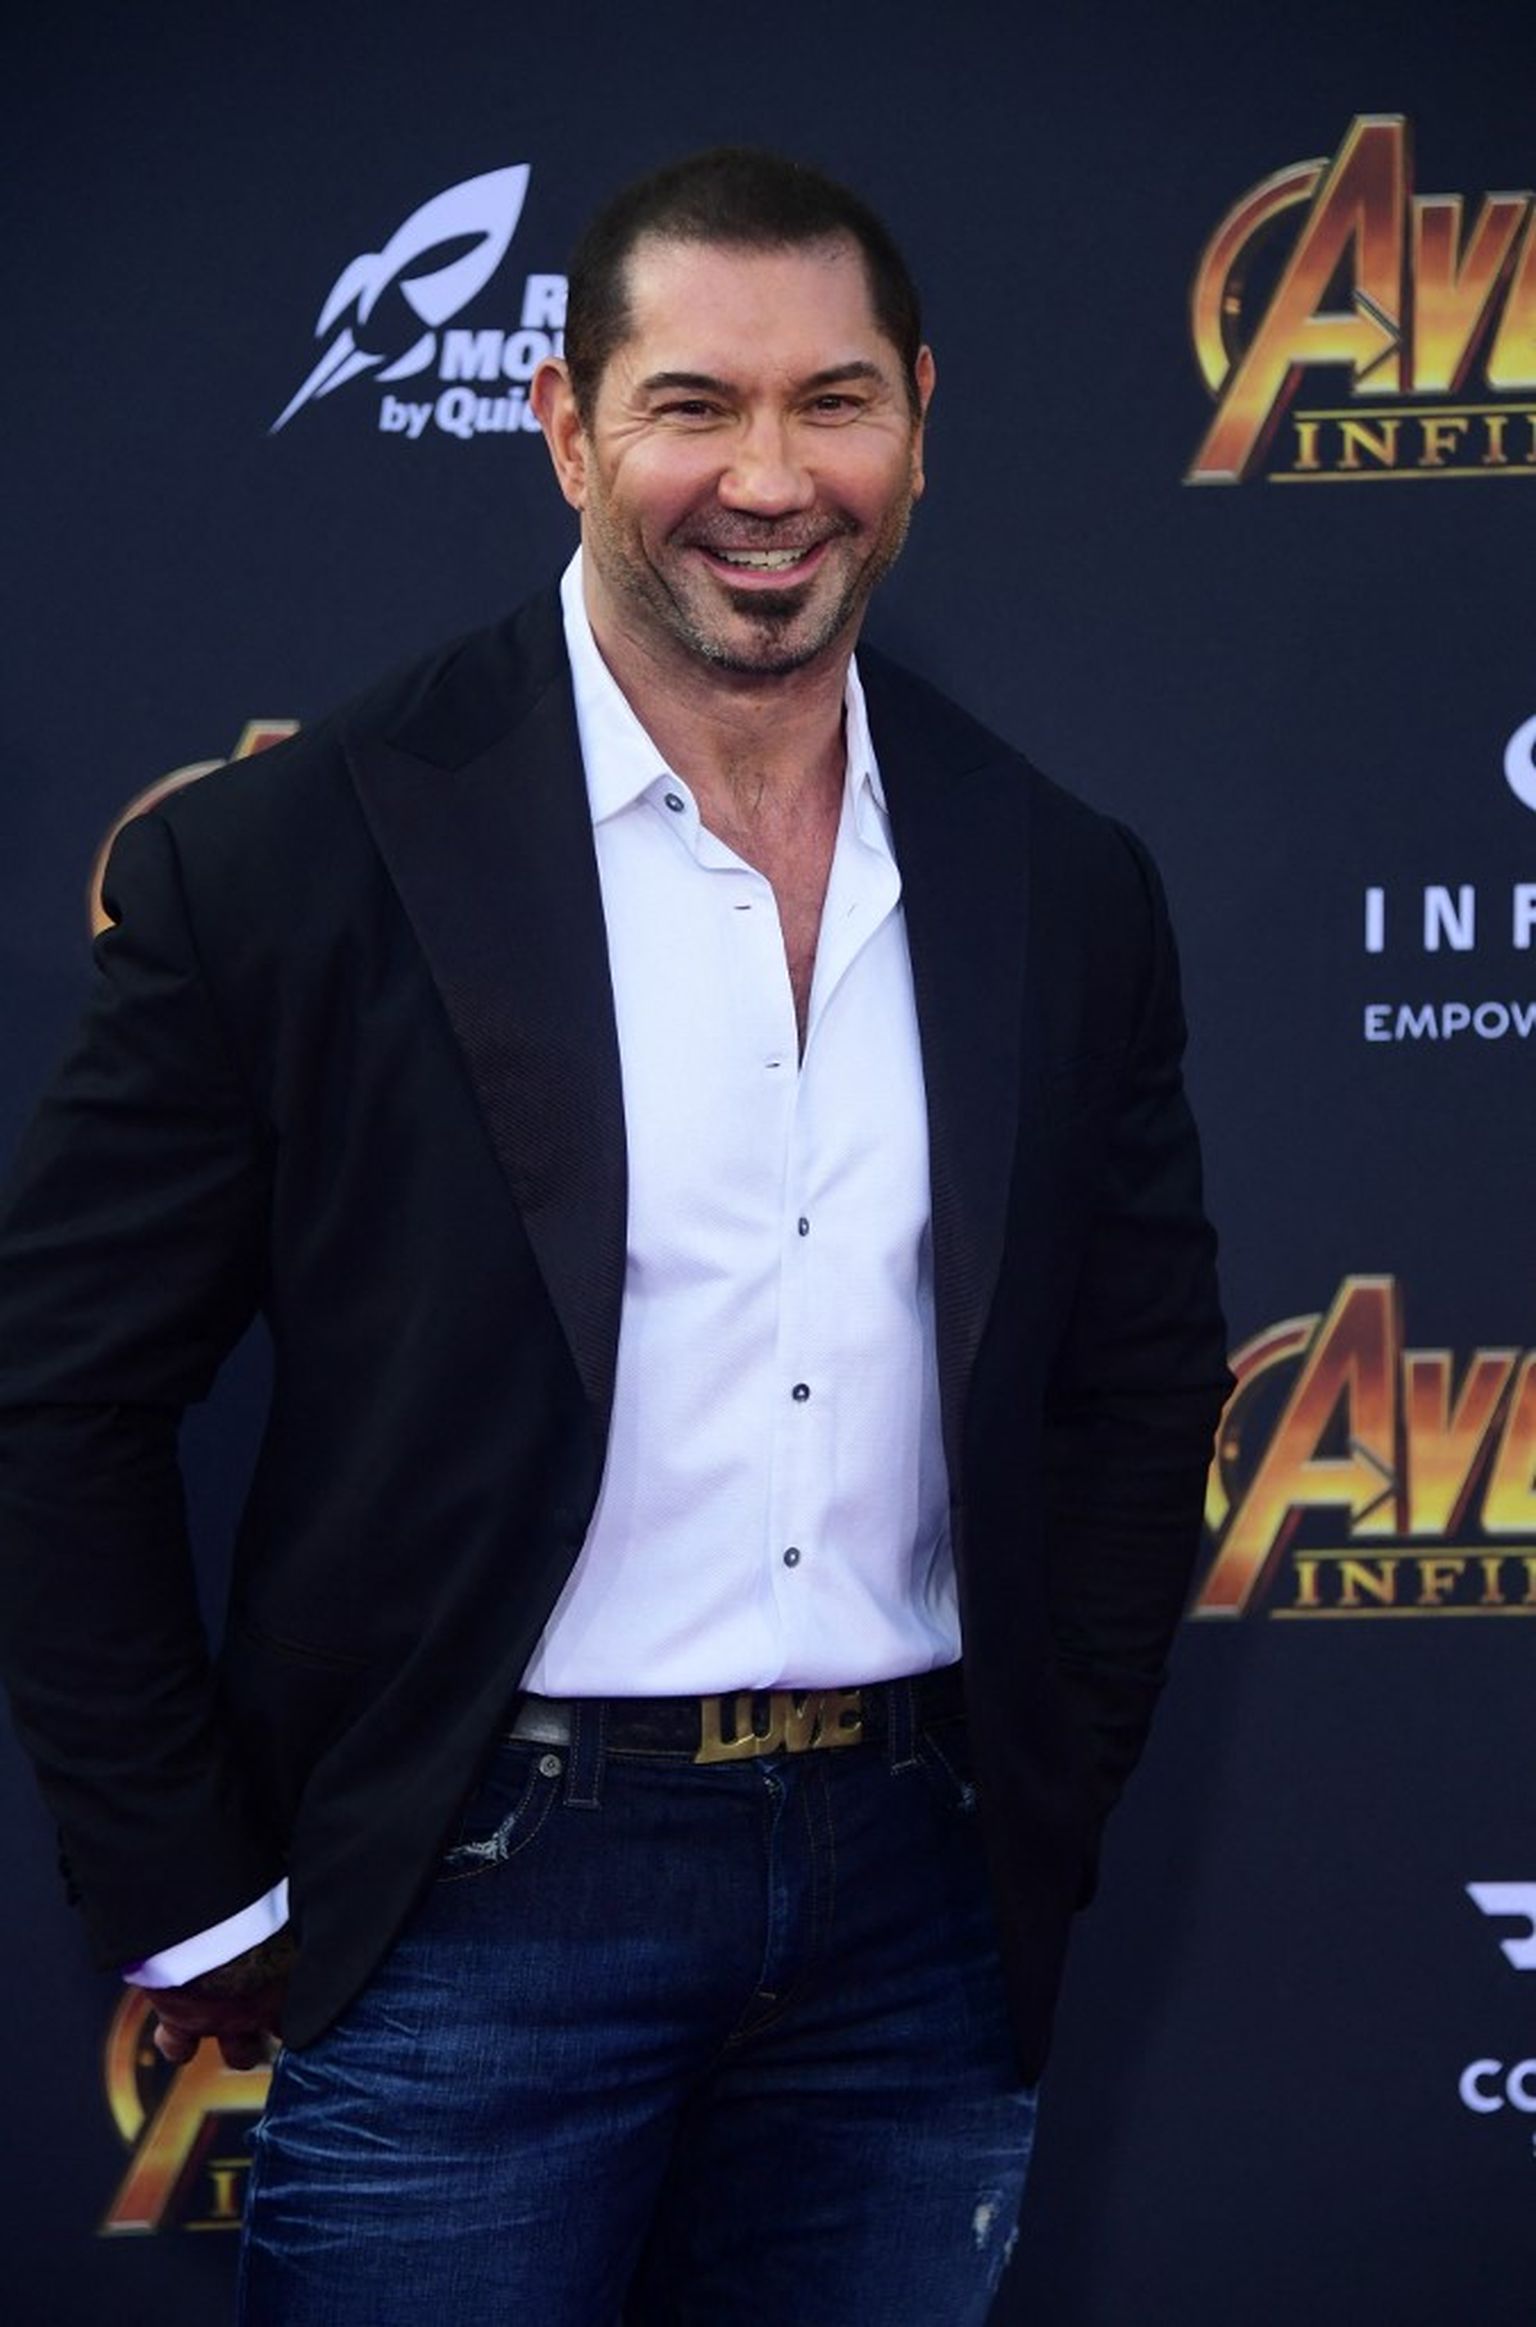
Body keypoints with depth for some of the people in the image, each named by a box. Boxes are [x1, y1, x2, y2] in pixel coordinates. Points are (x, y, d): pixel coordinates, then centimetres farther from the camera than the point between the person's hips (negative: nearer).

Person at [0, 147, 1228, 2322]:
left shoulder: (1063, 886, 3)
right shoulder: (285, 859, -9)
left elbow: (1144, 1383, 13)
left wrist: (1048, 1803, 9)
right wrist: (197, 1907, -5)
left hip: (918, 1906, 4)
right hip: (478, 1902, -3)